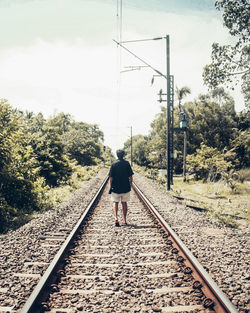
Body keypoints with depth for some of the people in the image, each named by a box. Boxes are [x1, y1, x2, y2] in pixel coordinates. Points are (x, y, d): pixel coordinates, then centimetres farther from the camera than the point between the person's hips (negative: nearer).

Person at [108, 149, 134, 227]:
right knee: (124, 203, 13)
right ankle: (124, 220, 17)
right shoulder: (127, 163, -1)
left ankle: (116, 218, -14)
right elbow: (130, 177, -2)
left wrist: (111, 187, 4)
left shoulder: (114, 164, -5)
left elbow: (111, 177, -6)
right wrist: (130, 185, 10)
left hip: (116, 188, -2)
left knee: (115, 202, 7)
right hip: (126, 188, 2)